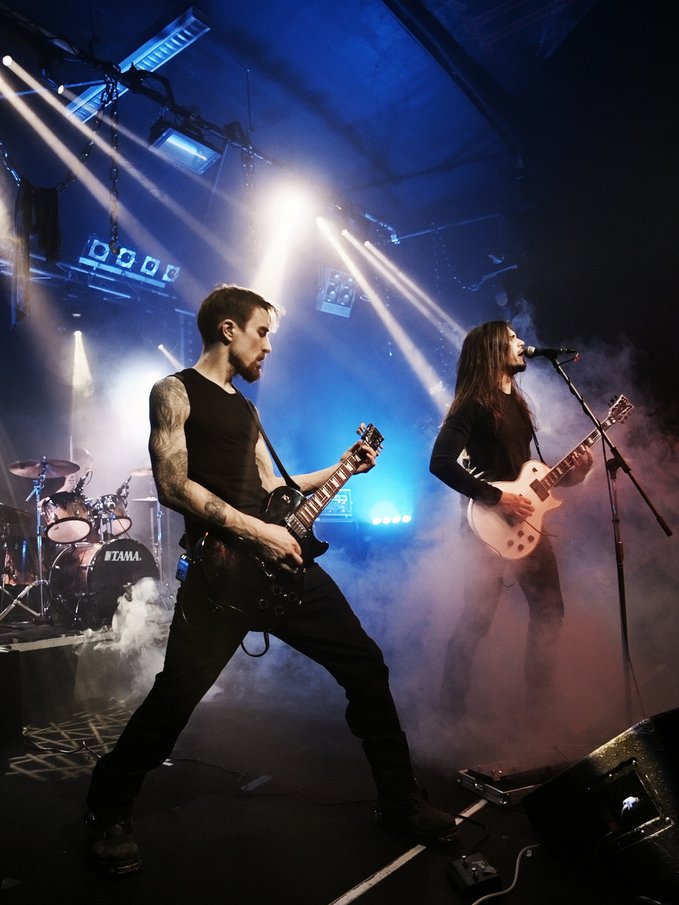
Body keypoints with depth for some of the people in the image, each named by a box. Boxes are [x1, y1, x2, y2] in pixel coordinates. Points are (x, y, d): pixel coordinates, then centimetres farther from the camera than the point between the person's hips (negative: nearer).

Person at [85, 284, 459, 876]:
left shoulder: (245, 407, 24)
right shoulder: (176, 392, 1)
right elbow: (173, 485, -12)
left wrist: (343, 467, 19)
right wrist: (257, 531, -17)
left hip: (280, 559, 7)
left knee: (365, 665, 5)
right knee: (176, 695, -9)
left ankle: (401, 801, 21)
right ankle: (109, 814, 20)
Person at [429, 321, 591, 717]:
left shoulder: (516, 401, 16)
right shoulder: (474, 403, -10)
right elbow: (441, 462, -22)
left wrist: (567, 474, 5)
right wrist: (497, 497, -22)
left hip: (525, 521, 9)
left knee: (550, 610, 12)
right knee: (477, 620, -4)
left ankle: (542, 698, 28)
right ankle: (454, 707, 13)